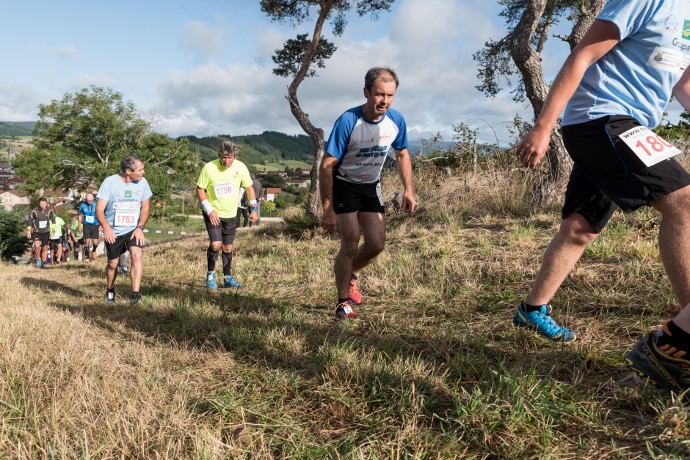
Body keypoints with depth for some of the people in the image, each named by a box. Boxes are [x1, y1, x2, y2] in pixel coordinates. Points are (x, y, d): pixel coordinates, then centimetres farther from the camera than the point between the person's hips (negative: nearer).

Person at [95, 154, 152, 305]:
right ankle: (110, 291, 39)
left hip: (133, 230, 1)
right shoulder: (110, 182, -13)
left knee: (137, 254, -24)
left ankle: (135, 294, -25)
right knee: (112, 264, 11)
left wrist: (140, 227, -10)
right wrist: (106, 227, -30)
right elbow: (99, 209, -14)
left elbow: (145, 207, 4)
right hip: (113, 232, -1)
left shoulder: (142, 182, -5)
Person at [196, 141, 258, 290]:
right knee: (215, 244, -16)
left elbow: (249, 188, 4)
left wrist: (254, 209, -3)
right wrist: (209, 210, -16)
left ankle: (228, 278, 26)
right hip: (213, 213, -3)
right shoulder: (209, 167, -17)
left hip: (231, 214, 3)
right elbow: (200, 189, -8)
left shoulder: (240, 167, -8)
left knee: (228, 247, 11)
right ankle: (210, 274, 6)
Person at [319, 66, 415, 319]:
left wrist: (408, 190, -2)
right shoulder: (348, 121, -26)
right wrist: (328, 210, -25)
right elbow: (326, 166, -24)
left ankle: (350, 275, 30)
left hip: (371, 186, 5)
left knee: (377, 244, -1)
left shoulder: (396, 120, -11)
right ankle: (343, 301, 5)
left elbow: (402, 155, 7)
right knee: (350, 245, -12)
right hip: (344, 185, -5)